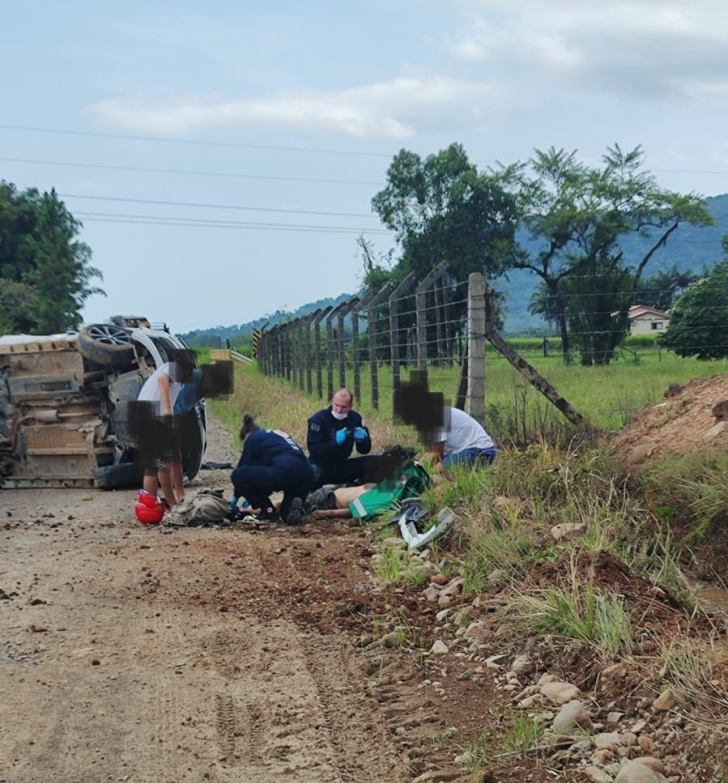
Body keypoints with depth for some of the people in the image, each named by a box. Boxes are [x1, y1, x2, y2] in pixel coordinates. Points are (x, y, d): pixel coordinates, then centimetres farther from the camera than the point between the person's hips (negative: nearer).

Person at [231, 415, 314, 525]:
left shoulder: (252, 438, 16)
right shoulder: (279, 433, 36)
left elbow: (243, 467, 17)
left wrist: (236, 497, 31)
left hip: (285, 472, -7)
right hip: (307, 475, 7)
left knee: (238, 475, 5)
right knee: (288, 515, 28)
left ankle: (268, 510, 6)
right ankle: (294, 505, -8)